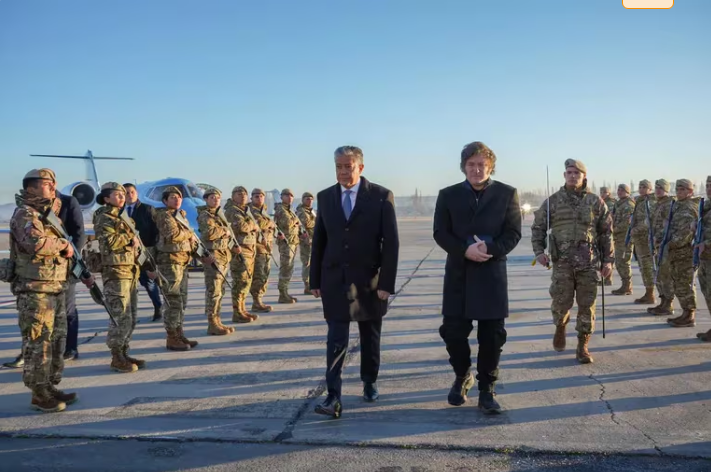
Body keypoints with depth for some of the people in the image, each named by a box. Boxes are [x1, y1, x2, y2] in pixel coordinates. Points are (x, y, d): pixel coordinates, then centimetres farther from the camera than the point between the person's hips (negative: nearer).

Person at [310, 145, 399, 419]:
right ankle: (333, 398, -5)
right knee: (336, 340, -5)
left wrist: (386, 282, -12)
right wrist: (315, 280, 6)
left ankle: (369, 382, 33)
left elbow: (391, 242, -8)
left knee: (370, 338, 13)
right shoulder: (325, 197, 4)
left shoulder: (381, 197, -6)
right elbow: (318, 241, 8)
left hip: (369, 280, -1)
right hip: (335, 280, 1)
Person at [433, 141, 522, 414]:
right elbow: (440, 233, -1)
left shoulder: (507, 194, 4)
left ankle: (486, 391, 15)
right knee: (453, 331, 2)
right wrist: (465, 250, -17)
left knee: (492, 335, 2)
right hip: (458, 273, 1)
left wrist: (490, 249, -19)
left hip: (492, 273, -1)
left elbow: (513, 233, -1)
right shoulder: (448, 195, 6)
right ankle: (462, 376, 29)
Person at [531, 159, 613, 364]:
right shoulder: (553, 200, 3)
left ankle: (582, 347, 13)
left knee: (587, 305, 2)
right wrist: (539, 251, -6)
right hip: (562, 261, -1)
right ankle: (560, 326, 32)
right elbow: (538, 227, 7)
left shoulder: (596, 202, 5)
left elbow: (606, 233, 7)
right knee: (561, 302, -1)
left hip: (589, 262, 1)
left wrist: (608, 260, 2)